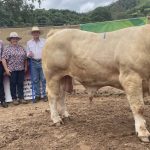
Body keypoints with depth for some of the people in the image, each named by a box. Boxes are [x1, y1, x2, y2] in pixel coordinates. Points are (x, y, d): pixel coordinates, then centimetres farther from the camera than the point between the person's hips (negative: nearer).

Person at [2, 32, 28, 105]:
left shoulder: (21, 48, 10)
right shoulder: (8, 49, -3)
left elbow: (25, 58, 15)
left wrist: (25, 67, 11)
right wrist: (6, 69, -12)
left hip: (21, 69, 4)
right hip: (12, 70, -3)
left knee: (20, 84, 8)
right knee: (13, 84, 6)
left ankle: (21, 98, 17)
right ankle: (14, 98, 15)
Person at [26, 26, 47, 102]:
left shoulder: (44, 41, 4)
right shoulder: (29, 42, 9)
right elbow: (27, 53, 11)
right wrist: (29, 54, -11)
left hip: (43, 61, -2)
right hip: (33, 62, 2)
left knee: (43, 79, 0)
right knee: (35, 80, 6)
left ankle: (44, 95, 10)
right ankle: (37, 95, 16)